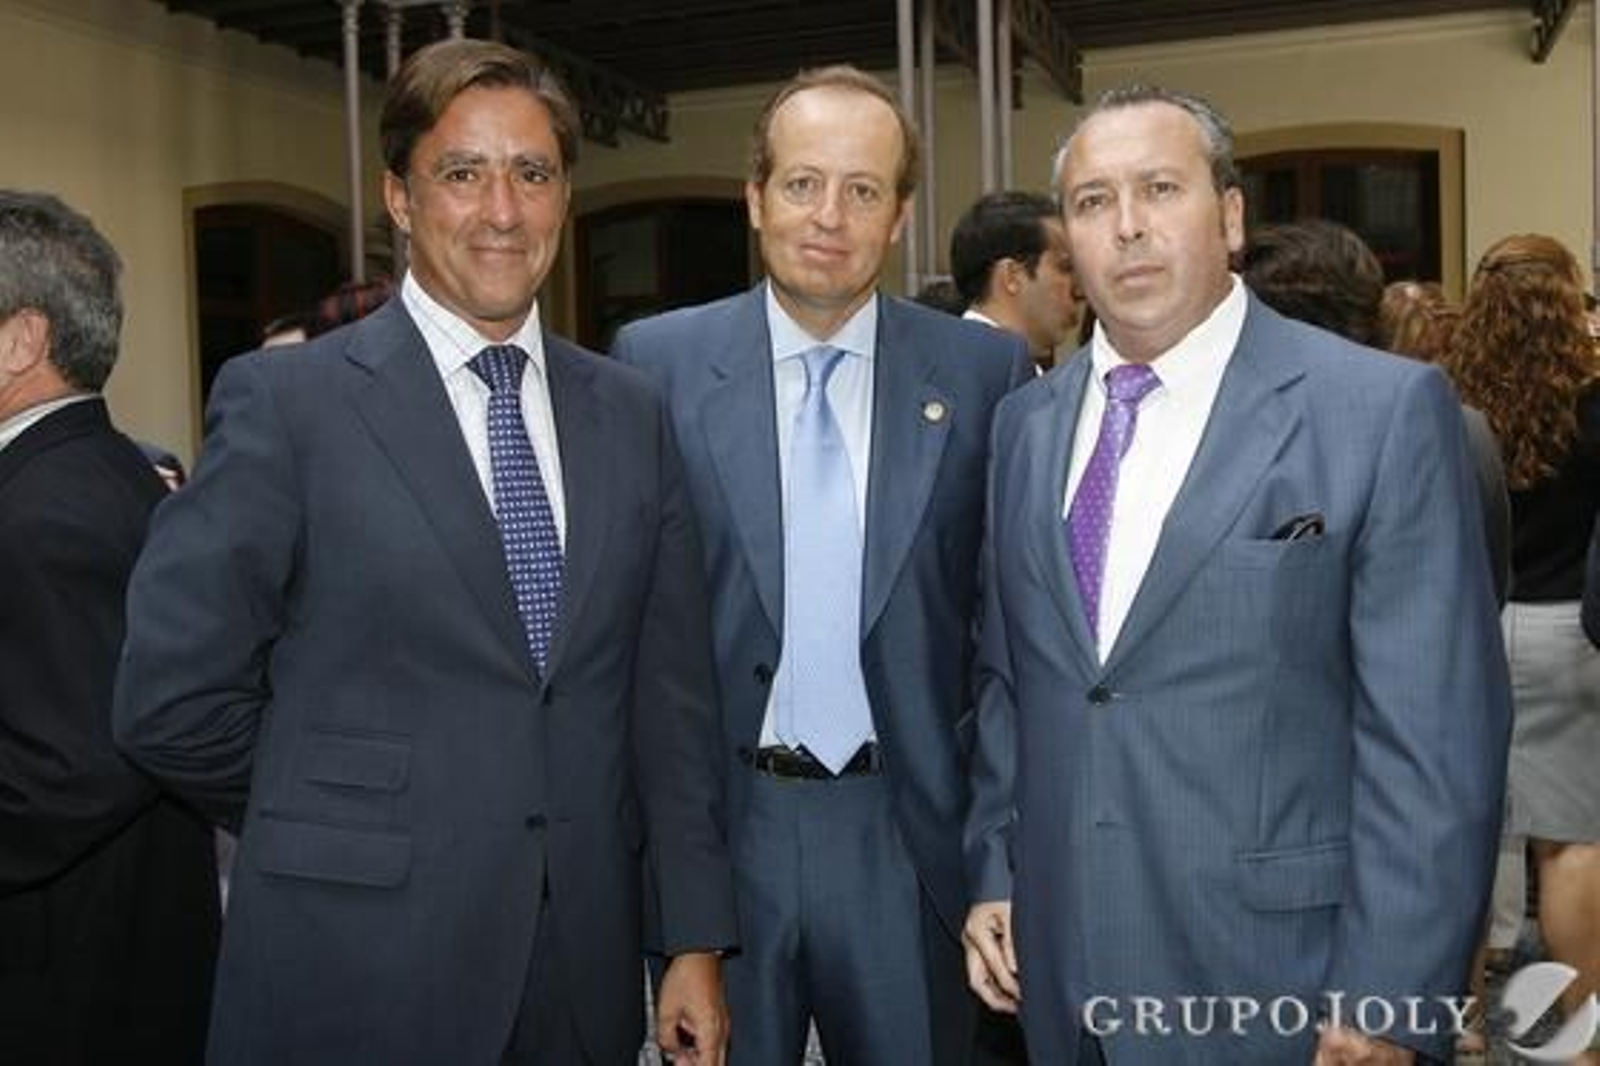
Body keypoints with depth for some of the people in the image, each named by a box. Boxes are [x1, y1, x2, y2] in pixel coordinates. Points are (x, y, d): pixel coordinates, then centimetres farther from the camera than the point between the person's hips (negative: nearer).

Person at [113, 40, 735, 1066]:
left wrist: (696, 940, 3)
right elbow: (172, 696, -8)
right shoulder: (285, 401, -8)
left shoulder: (631, 412, 5)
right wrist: (342, 829, 2)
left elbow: (673, 696, 4)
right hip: (359, 973, -3)